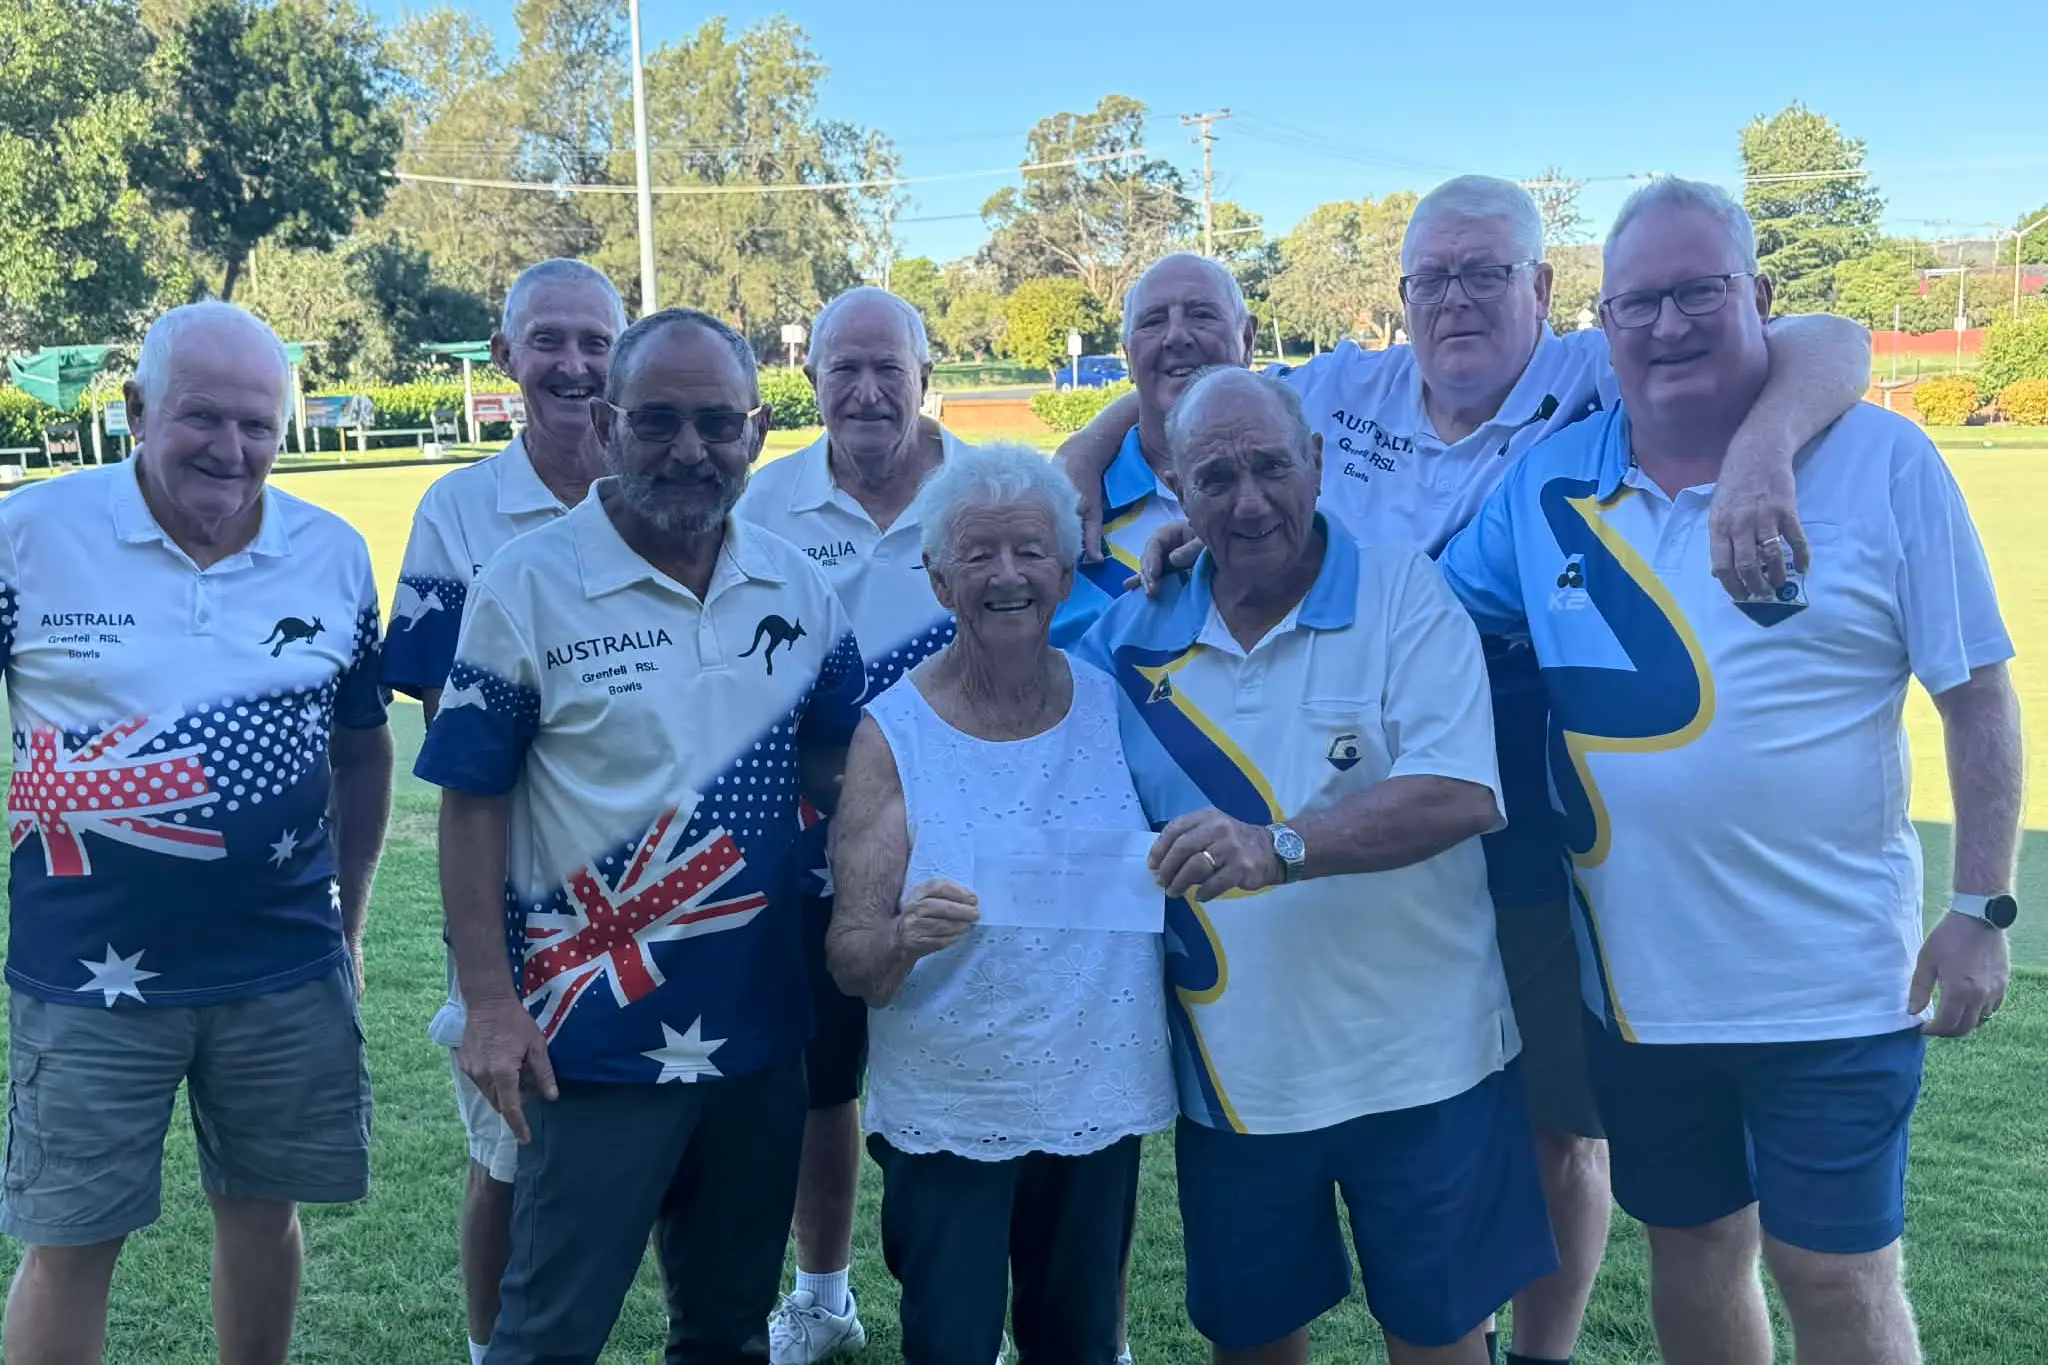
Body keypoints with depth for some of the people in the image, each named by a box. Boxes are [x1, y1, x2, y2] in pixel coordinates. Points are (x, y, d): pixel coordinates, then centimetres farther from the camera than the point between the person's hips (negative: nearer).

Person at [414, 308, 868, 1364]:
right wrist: (491, 1004, -12)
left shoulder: (798, 586, 1)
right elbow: (472, 802, -9)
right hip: (596, 1037, -4)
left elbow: (835, 769, 8)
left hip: (758, 1030, 4)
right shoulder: (527, 585, -11)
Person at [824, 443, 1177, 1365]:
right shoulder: (894, 733, -11)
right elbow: (849, 961, -13)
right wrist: (905, 938, -33)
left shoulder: (1119, 704, -3)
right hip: (946, 1118, -3)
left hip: (1100, 1104, 3)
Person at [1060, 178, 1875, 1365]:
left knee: (1561, 1129, 13)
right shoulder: (1343, 390, 4)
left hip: (1545, 859, -3)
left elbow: (1830, 345, -16)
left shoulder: (1599, 388, -8)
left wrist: (1763, 449, -37)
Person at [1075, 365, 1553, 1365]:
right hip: (1232, 1074, 3)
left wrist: (1277, 847, -31)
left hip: (1418, 1060, -3)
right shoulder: (1135, 634, 2)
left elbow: (1462, 794, -21)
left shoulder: (1405, 595, -9)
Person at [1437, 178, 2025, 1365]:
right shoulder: (1546, 487, 0)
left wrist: (1982, 908, -7)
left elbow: (1977, 692, -4)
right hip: (1638, 980, 3)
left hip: (1832, 984, -3)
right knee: (1692, 1248, 20)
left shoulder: (1880, 460, -9)